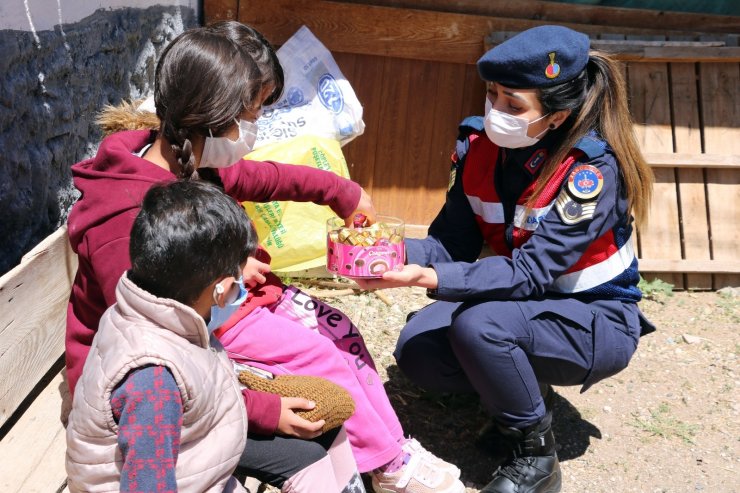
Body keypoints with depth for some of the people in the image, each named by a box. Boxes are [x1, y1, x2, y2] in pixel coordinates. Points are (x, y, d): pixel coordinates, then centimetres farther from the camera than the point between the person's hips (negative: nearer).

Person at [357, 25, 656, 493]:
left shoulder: (591, 171, -27)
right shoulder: (480, 144, -9)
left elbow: (530, 274, -33)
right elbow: (452, 242, -10)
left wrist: (429, 278, -44)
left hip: (597, 322, -6)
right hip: (521, 303, 6)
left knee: (478, 325, -32)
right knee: (417, 349, -15)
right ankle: (519, 384, 11)